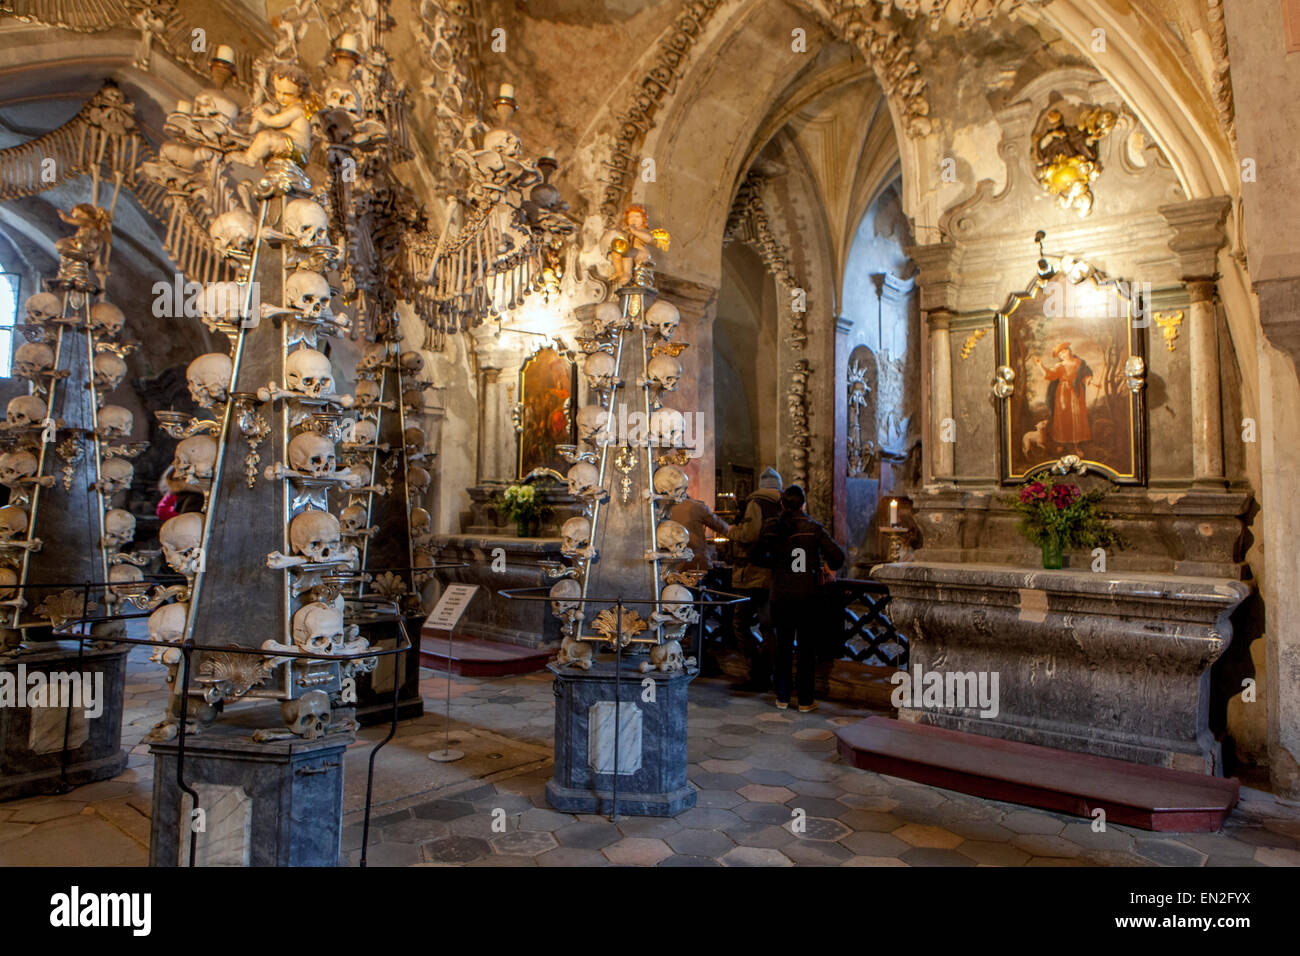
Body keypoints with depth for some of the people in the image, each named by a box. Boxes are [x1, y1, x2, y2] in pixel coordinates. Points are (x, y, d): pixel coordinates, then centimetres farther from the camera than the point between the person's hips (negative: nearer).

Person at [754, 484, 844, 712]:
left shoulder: (772, 527, -3)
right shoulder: (813, 528, -6)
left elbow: (762, 556, -5)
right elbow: (837, 557, -8)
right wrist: (830, 569, 13)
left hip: (781, 595, 1)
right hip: (809, 596, -1)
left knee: (783, 646, 12)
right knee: (807, 646, 7)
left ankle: (782, 697, 16)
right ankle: (805, 700, 11)